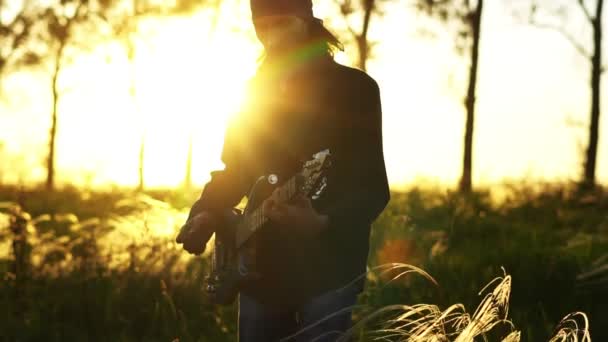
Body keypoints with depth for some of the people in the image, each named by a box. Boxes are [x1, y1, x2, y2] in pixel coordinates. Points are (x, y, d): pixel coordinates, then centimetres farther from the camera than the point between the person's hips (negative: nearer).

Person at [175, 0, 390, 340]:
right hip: (261, 267, 5)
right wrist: (204, 214, -1)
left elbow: (374, 188, -12)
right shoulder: (255, 93, 10)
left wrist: (322, 223, -31)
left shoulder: (354, 88, -5)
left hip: (327, 266, -5)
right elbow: (231, 172, 19)